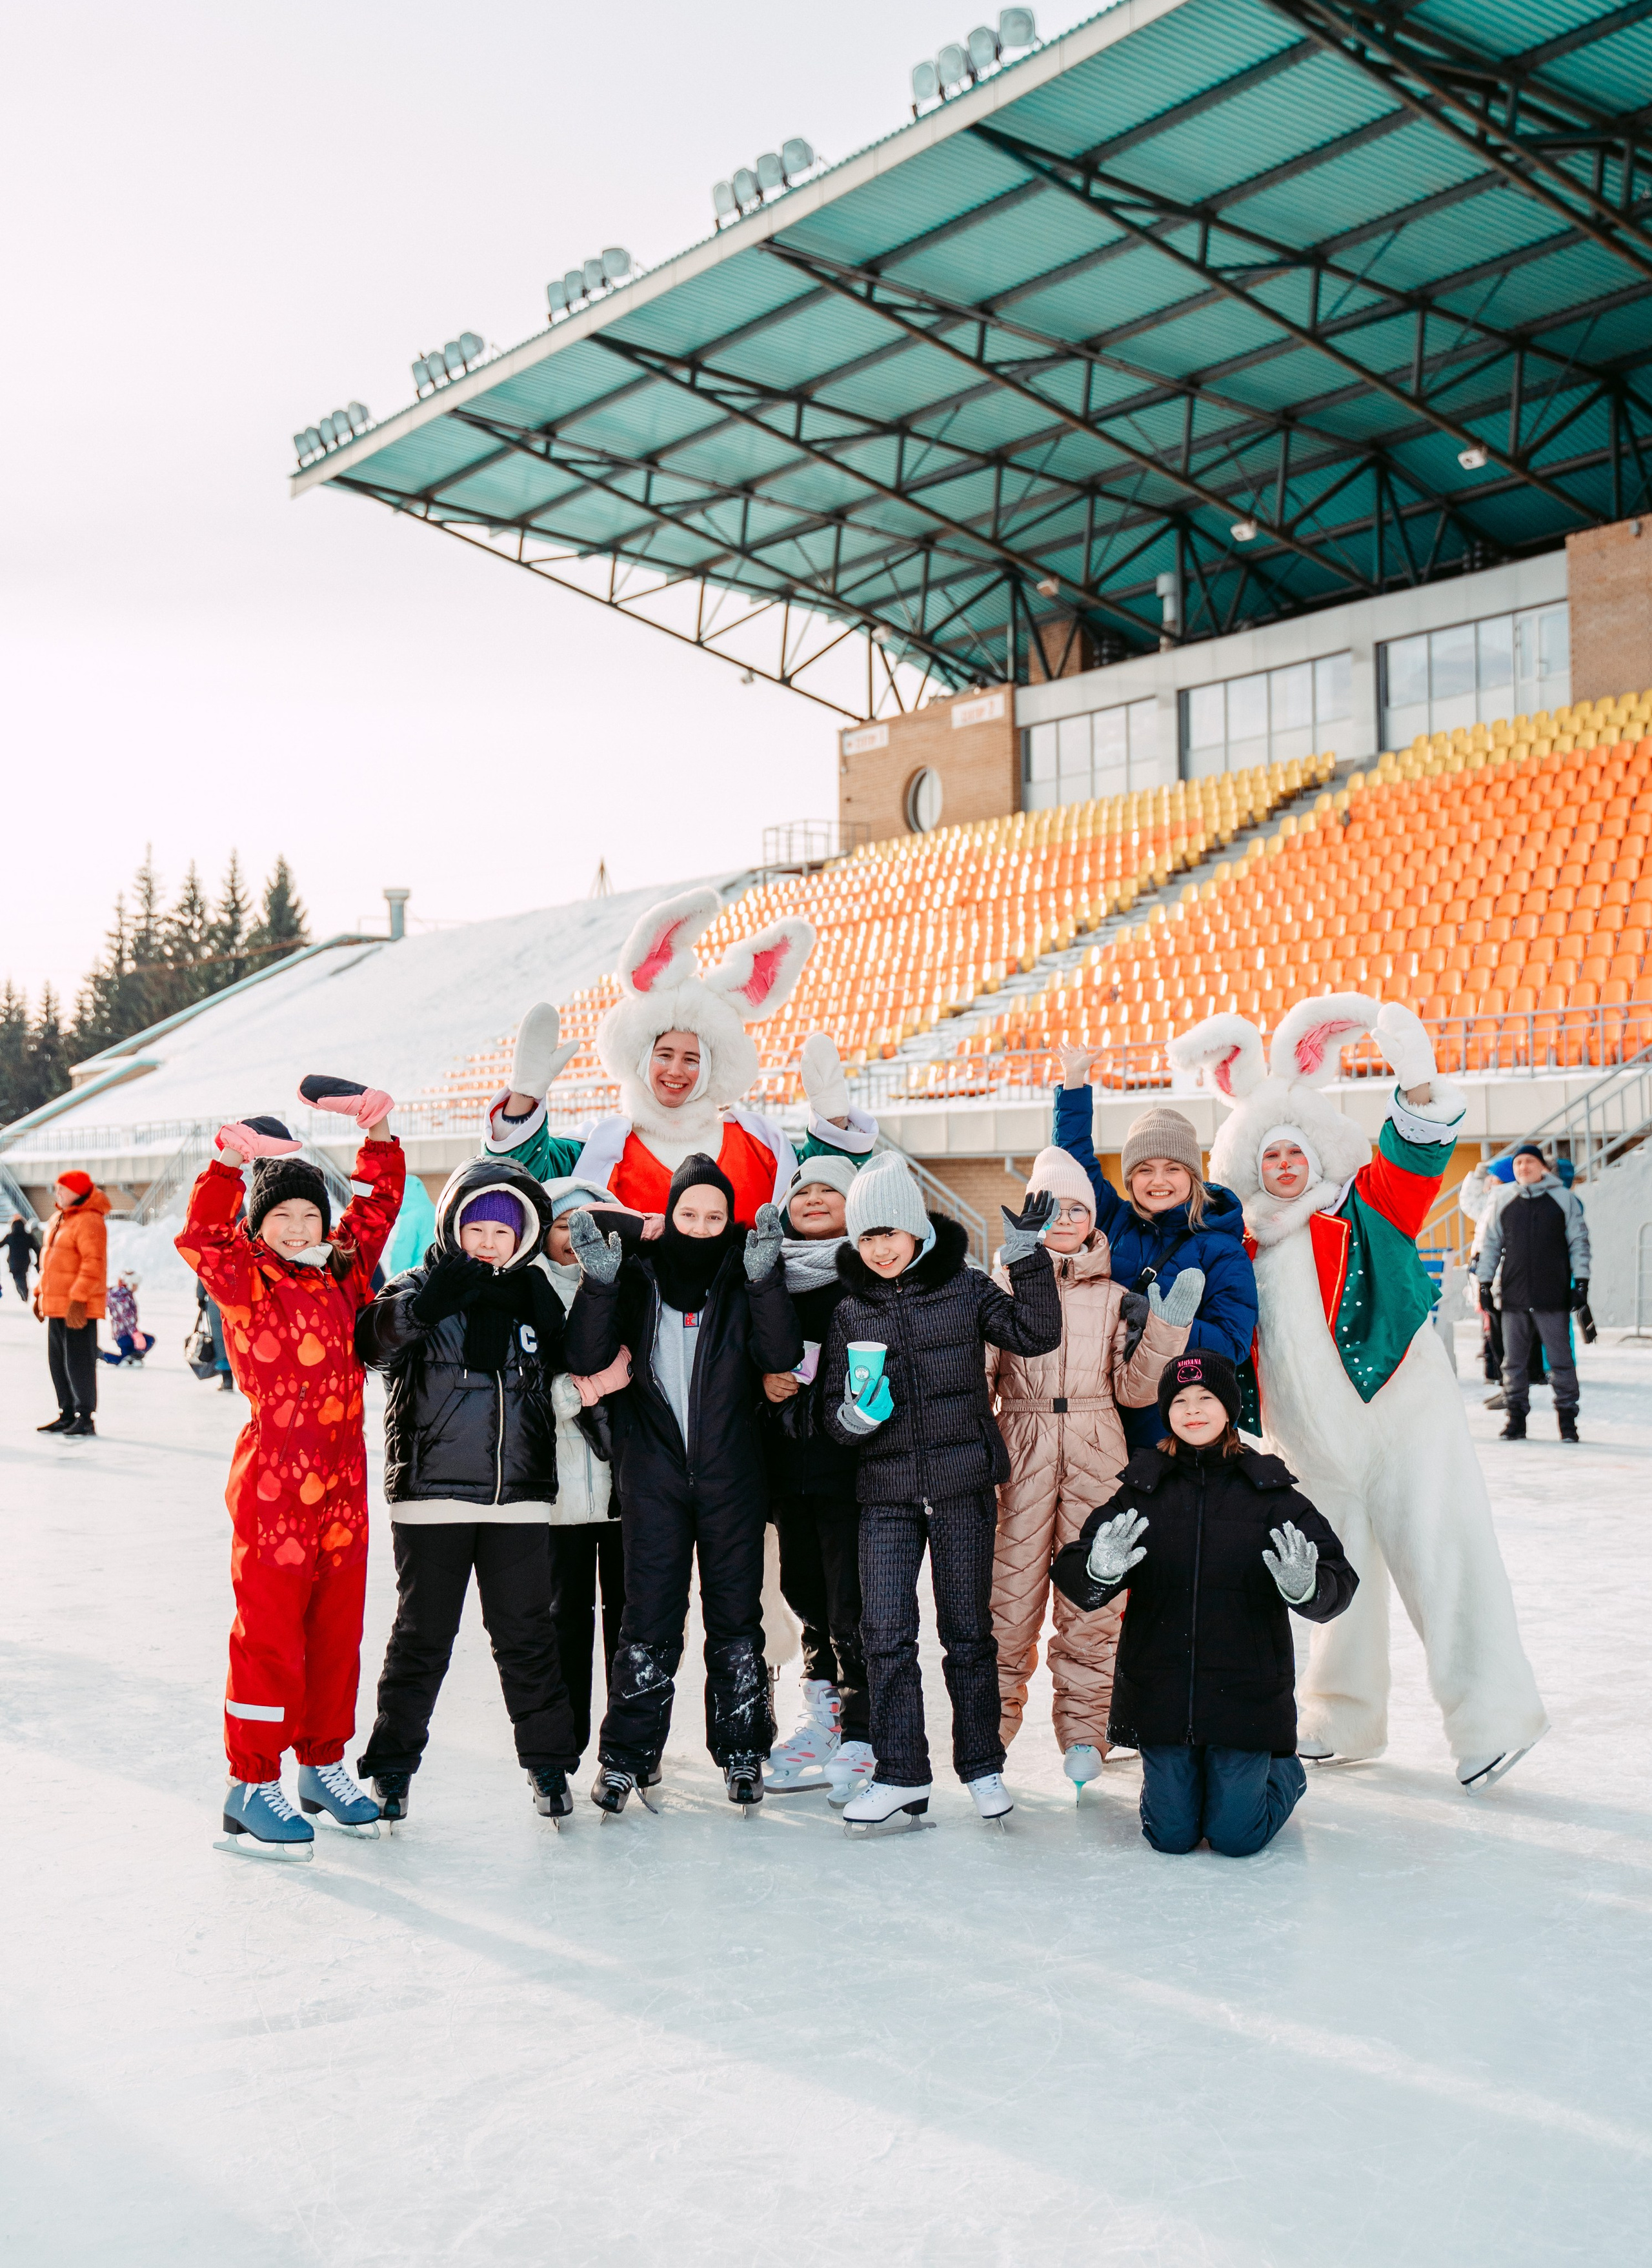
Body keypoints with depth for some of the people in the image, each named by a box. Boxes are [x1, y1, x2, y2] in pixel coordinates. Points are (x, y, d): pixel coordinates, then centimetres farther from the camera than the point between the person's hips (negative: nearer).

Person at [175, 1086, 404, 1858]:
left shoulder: (343, 1270, 10)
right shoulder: (244, 1281, -4)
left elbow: (378, 1201, 19)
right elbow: (201, 1236, -22)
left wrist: (379, 1134, 6)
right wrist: (229, 1163, -32)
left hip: (343, 1483, 6)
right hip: (272, 1483, -6)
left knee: (336, 1632, 14)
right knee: (269, 1636, 0)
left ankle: (323, 1765, 28)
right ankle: (251, 1785, 10)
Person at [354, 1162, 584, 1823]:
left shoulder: (536, 1294, 10)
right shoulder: (419, 1288, 0)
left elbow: (571, 1366, 22)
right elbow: (371, 1343, -19)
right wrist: (420, 1308, -36)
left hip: (520, 1496, 2)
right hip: (431, 1494, -2)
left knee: (526, 1635, 7)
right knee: (422, 1636, 5)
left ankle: (548, 1762, 18)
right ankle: (391, 1766, 18)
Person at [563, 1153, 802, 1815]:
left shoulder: (744, 1277, 1)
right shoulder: (638, 1275, 2)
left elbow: (782, 1355, -14)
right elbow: (587, 1358, -9)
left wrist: (763, 1278, -26)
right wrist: (600, 1282, -22)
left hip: (732, 1475, 0)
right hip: (654, 1472, 0)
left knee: (736, 1615, 7)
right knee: (649, 1618, 2)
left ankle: (741, 1750, 18)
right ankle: (628, 1754, 11)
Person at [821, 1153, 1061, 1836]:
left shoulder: (965, 1288, 2)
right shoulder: (851, 1312, 8)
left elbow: (1036, 1335, -8)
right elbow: (834, 1408, 10)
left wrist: (1027, 1255, -14)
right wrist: (854, 1414, -13)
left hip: (963, 1481, -2)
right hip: (886, 1489, 2)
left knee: (968, 1631, 6)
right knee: (886, 1634, -5)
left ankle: (982, 1767, 20)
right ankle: (901, 1780, 3)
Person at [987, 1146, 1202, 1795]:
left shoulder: (1117, 1295, 11)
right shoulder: (1002, 1284, 7)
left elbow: (1134, 1389, 6)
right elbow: (977, 1379, 8)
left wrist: (1165, 1329, -5)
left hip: (1096, 1459, 1)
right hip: (1021, 1453, -1)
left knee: (1092, 1596, 1)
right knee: (1010, 1591, -3)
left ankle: (1084, 1730, 13)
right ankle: (993, 1722, 12)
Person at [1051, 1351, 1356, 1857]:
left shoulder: (1268, 1493, -2)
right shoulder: (1141, 1491, -1)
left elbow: (1339, 1579, -7)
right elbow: (1071, 1573, -5)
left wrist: (1306, 1588, -29)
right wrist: (1100, 1572, -28)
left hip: (1246, 1694, -1)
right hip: (1160, 1695, 1)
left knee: (1235, 1838, 2)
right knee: (1171, 1836, 5)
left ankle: (1284, 1771, 33)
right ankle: (1179, 1773, 38)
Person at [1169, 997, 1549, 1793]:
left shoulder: (1367, 1209, -2)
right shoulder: (1242, 1250, 8)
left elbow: (1415, 1158, -20)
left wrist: (1419, 1085, -37)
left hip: (1402, 1420, -4)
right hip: (1313, 1443, 4)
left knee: (1439, 1558, -9)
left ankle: (1491, 1717, -3)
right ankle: (1343, 1719, 28)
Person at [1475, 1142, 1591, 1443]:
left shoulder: (1565, 1199, 4)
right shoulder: (1502, 1200, 9)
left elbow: (1579, 1242, 5)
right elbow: (1490, 1244, 13)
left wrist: (1581, 1282, -1)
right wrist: (1484, 1283, 8)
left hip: (1554, 1297, -2)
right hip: (1514, 1297, 2)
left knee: (1561, 1360, 1)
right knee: (1514, 1361, 5)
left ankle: (1567, 1417, 9)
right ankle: (1516, 1417, 13)